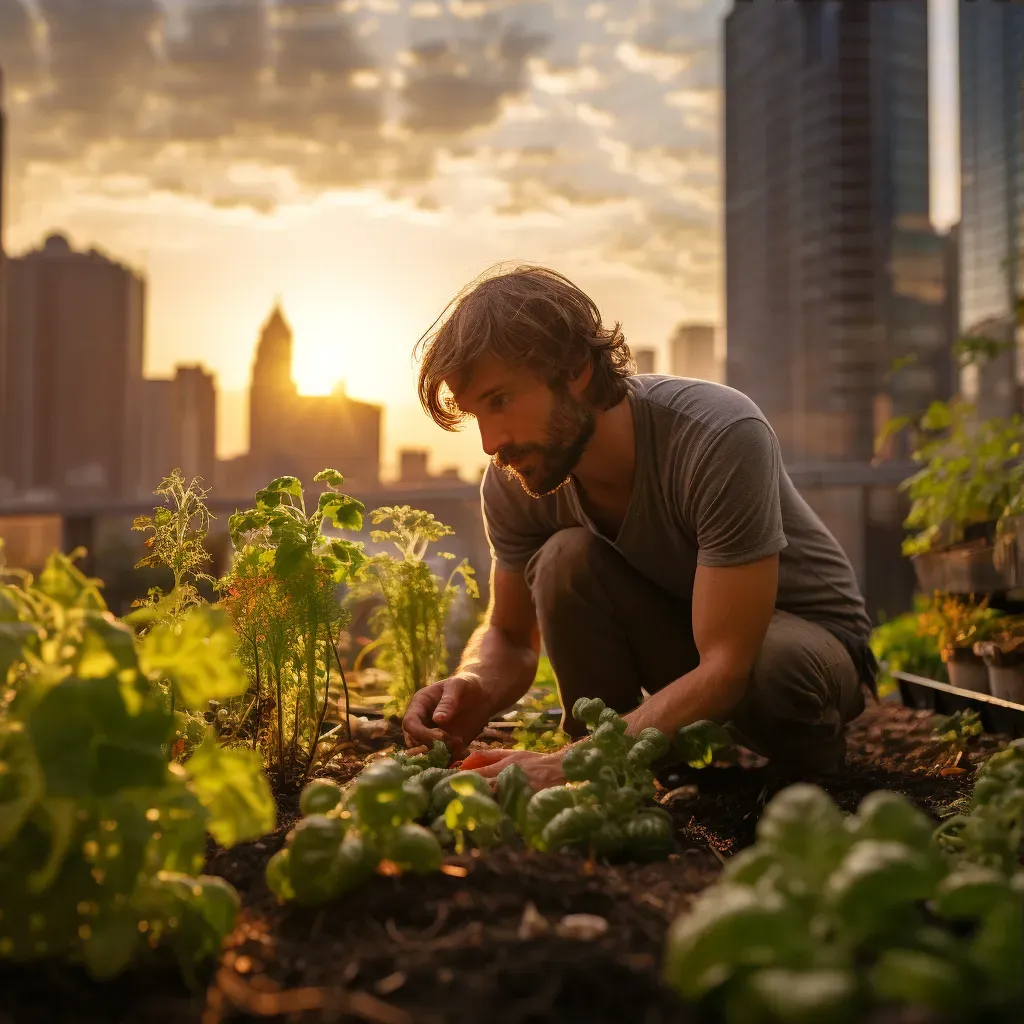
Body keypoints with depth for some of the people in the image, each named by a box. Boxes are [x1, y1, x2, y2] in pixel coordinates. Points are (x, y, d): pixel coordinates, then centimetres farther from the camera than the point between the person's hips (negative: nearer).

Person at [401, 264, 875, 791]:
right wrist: (475, 688, -28)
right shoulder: (513, 481, -17)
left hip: (809, 633, -4)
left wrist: (569, 765, -45)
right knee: (566, 559, -25)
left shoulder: (722, 437, -34)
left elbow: (727, 667, -36)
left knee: (774, 671, -39)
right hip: (677, 632, 4)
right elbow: (510, 635, -2)